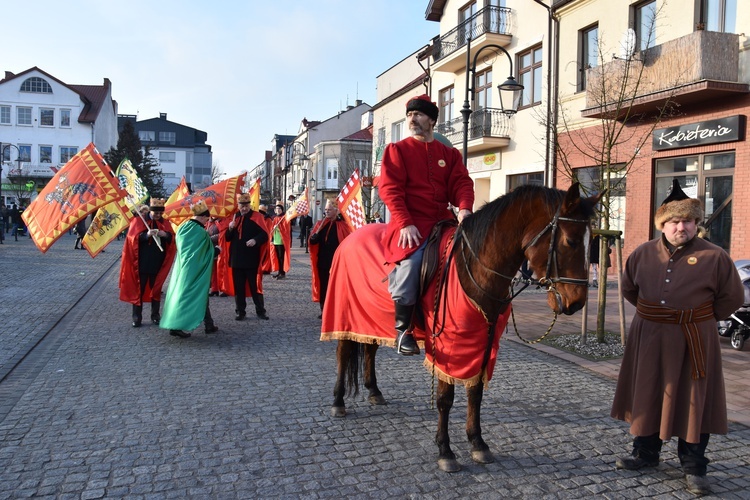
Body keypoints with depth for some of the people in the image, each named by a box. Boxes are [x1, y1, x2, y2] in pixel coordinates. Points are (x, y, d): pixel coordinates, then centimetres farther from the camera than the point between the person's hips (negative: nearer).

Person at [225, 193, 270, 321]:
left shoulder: (257, 216, -3)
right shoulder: (235, 217, 11)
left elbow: (264, 235, -12)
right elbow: (227, 238, 13)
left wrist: (255, 240, -32)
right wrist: (230, 229, -8)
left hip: (252, 259, -4)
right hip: (237, 259, 4)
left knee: (255, 286, 3)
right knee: (238, 286, 9)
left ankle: (260, 310, 13)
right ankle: (240, 311, 18)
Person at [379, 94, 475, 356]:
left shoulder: (450, 154, 17)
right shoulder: (397, 150, 7)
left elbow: (462, 183, 5)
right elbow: (390, 188, -4)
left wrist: (464, 209, -18)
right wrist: (405, 223, -18)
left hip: (443, 221, 5)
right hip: (410, 224, -4)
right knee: (411, 260, -31)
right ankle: (403, 329, -14)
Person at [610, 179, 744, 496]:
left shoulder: (714, 257, -8)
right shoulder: (643, 254, 1)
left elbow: (731, 297, 1)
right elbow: (628, 288, 16)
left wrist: (703, 319, 4)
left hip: (693, 341, -3)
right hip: (648, 337, 3)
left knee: (692, 400, 6)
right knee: (646, 396, 13)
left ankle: (693, 467, 20)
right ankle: (645, 453, 30)